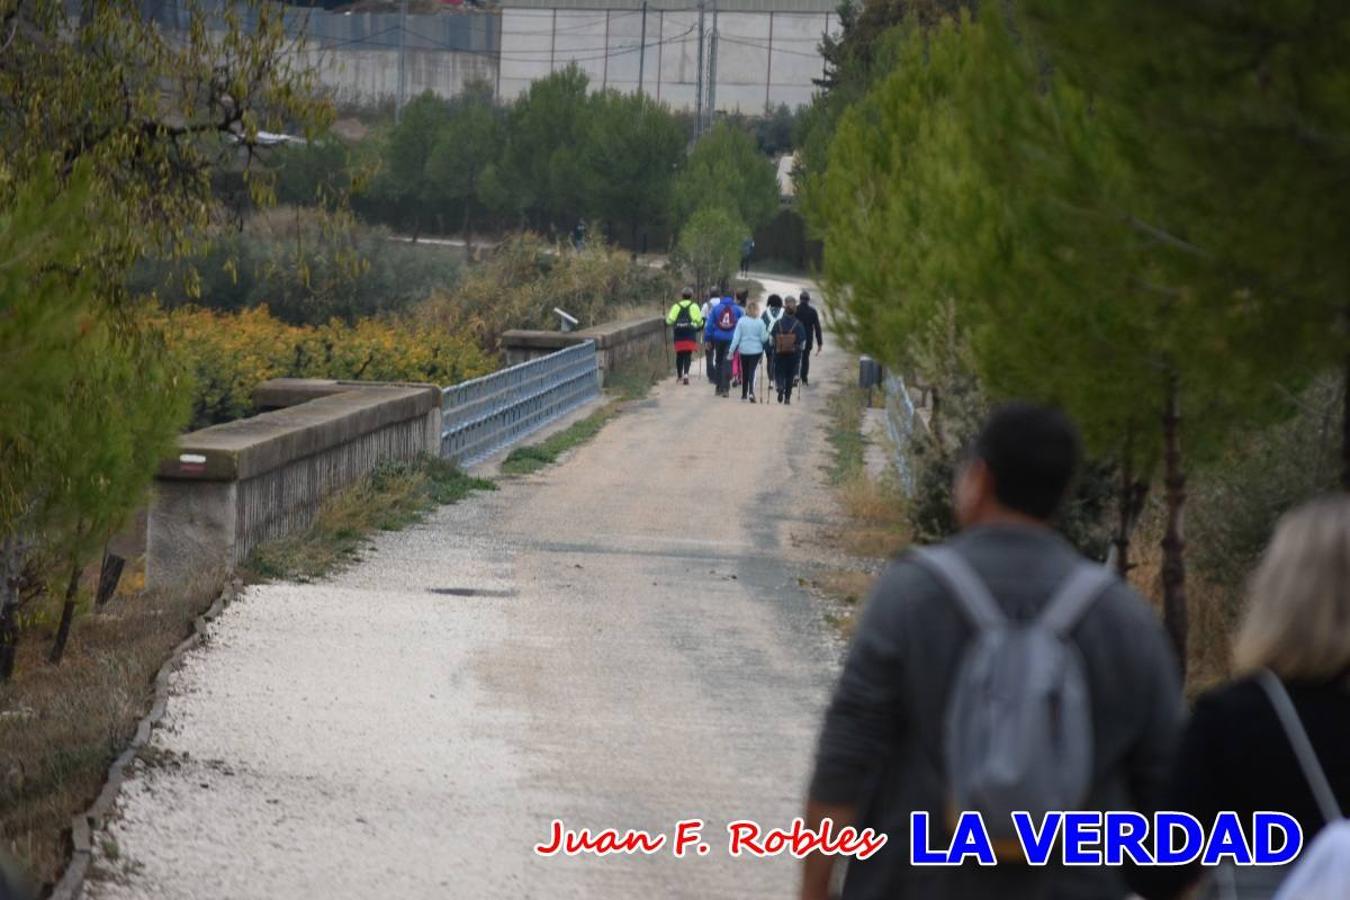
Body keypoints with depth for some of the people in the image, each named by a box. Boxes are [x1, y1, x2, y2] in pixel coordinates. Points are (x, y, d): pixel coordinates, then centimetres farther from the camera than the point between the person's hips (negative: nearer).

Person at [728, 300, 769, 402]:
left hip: (744, 350, 1)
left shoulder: (741, 321, -4)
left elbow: (736, 337, -6)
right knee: (752, 371, -3)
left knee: (744, 372, 16)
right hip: (756, 350, -1)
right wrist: (768, 333, 16)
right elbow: (763, 338, -5)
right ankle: (751, 392, -23)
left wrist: (732, 350, -3)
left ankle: (744, 394, 26)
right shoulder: (760, 322, -7)